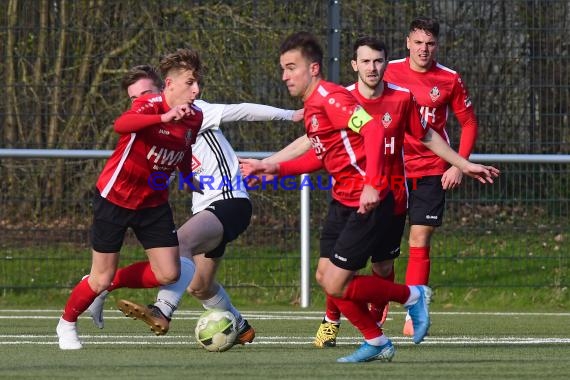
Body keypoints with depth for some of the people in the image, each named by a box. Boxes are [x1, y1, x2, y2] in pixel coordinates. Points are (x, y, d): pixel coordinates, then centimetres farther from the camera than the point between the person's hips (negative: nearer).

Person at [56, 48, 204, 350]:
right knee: (102, 278, 0)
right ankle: (67, 323, 28)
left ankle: (108, 283, 20)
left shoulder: (194, 117, -3)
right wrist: (165, 117, -60)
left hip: (153, 202, 6)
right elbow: (121, 124, -48)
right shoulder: (148, 105, -23)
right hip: (115, 198, -6)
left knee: (168, 274, -4)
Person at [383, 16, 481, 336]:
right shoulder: (389, 72, -1)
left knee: (420, 243, -3)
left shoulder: (450, 80, -2)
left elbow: (469, 123, 6)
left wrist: (459, 165, -3)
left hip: (431, 173, -1)